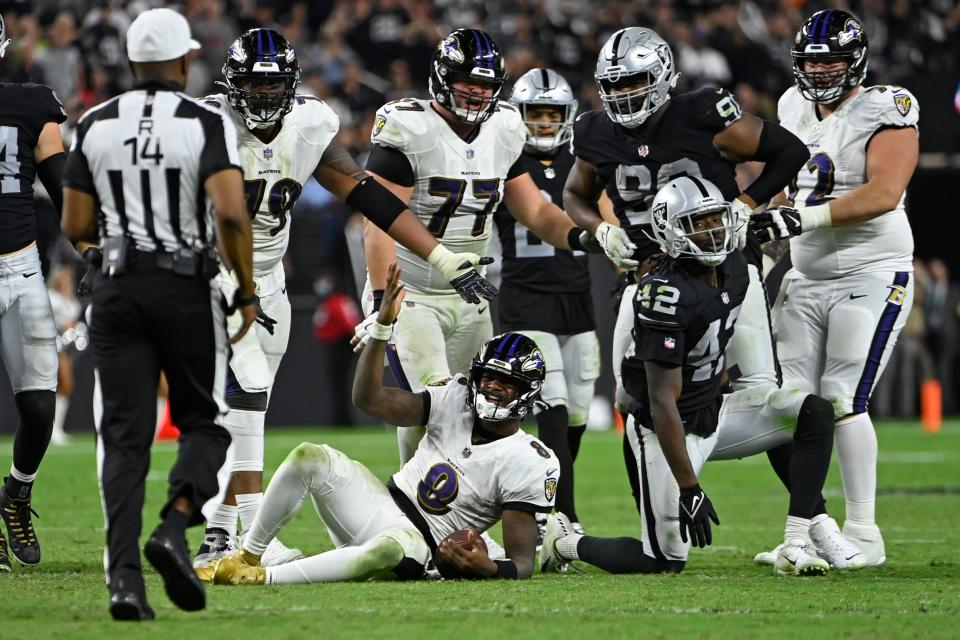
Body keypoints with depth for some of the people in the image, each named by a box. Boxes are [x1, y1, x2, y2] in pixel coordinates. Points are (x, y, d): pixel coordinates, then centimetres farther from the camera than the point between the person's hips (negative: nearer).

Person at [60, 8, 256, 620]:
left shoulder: (96, 126, 3)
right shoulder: (206, 124, -6)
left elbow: (76, 228, 3)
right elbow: (231, 214, -19)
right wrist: (248, 292, -8)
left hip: (118, 290, 2)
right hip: (187, 288, -2)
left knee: (125, 437, 3)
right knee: (203, 424, 13)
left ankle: (125, 575, -8)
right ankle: (174, 528, -12)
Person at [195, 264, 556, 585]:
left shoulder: (528, 463, -9)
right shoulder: (455, 399, 6)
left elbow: (522, 562, -12)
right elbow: (369, 399, 1)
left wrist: (488, 569, -36)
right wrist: (382, 325, -9)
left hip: (416, 544, -6)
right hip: (380, 506, 6)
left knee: (389, 549, -44)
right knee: (309, 456, -21)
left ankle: (264, 577, -34)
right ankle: (246, 557, -9)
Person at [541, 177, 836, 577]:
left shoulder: (733, 268, -2)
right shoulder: (666, 295, -27)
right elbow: (662, 402, -27)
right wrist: (688, 489, -30)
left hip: (714, 412, 8)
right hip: (669, 430, -8)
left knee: (815, 414, -8)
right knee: (666, 561, -7)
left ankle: (796, 545, -11)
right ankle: (565, 541, 19)